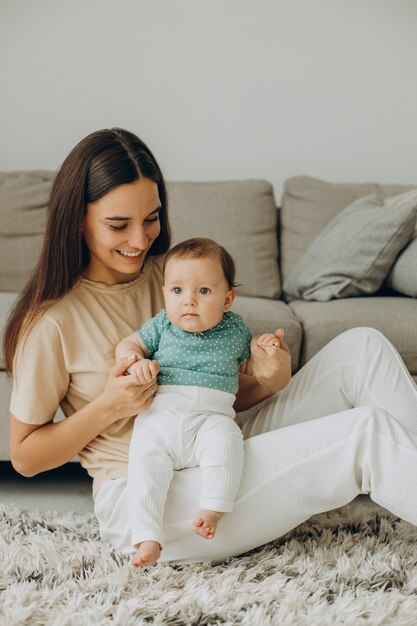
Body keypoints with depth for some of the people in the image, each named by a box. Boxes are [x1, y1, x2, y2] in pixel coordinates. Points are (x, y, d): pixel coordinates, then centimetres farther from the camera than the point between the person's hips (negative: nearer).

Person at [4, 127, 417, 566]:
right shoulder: (53, 320, -10)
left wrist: (267, 384, -8)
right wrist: (107, 407, -17)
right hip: (144, 502, -7)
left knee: (361, 348, -9)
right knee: (365, 433, -23)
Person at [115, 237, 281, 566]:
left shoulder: (235, 328, 14)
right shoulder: (162, 325, 13)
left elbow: (246, 370, 24)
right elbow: (126, 345, 17)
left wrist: (264, 352, 3)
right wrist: (137, 362, -6)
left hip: (212, 415, -1)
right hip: (159, 415, 1)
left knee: (226, 441, -33)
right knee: (145, 460, -23)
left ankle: (213, 511, -26)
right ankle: (148, 538, -21)